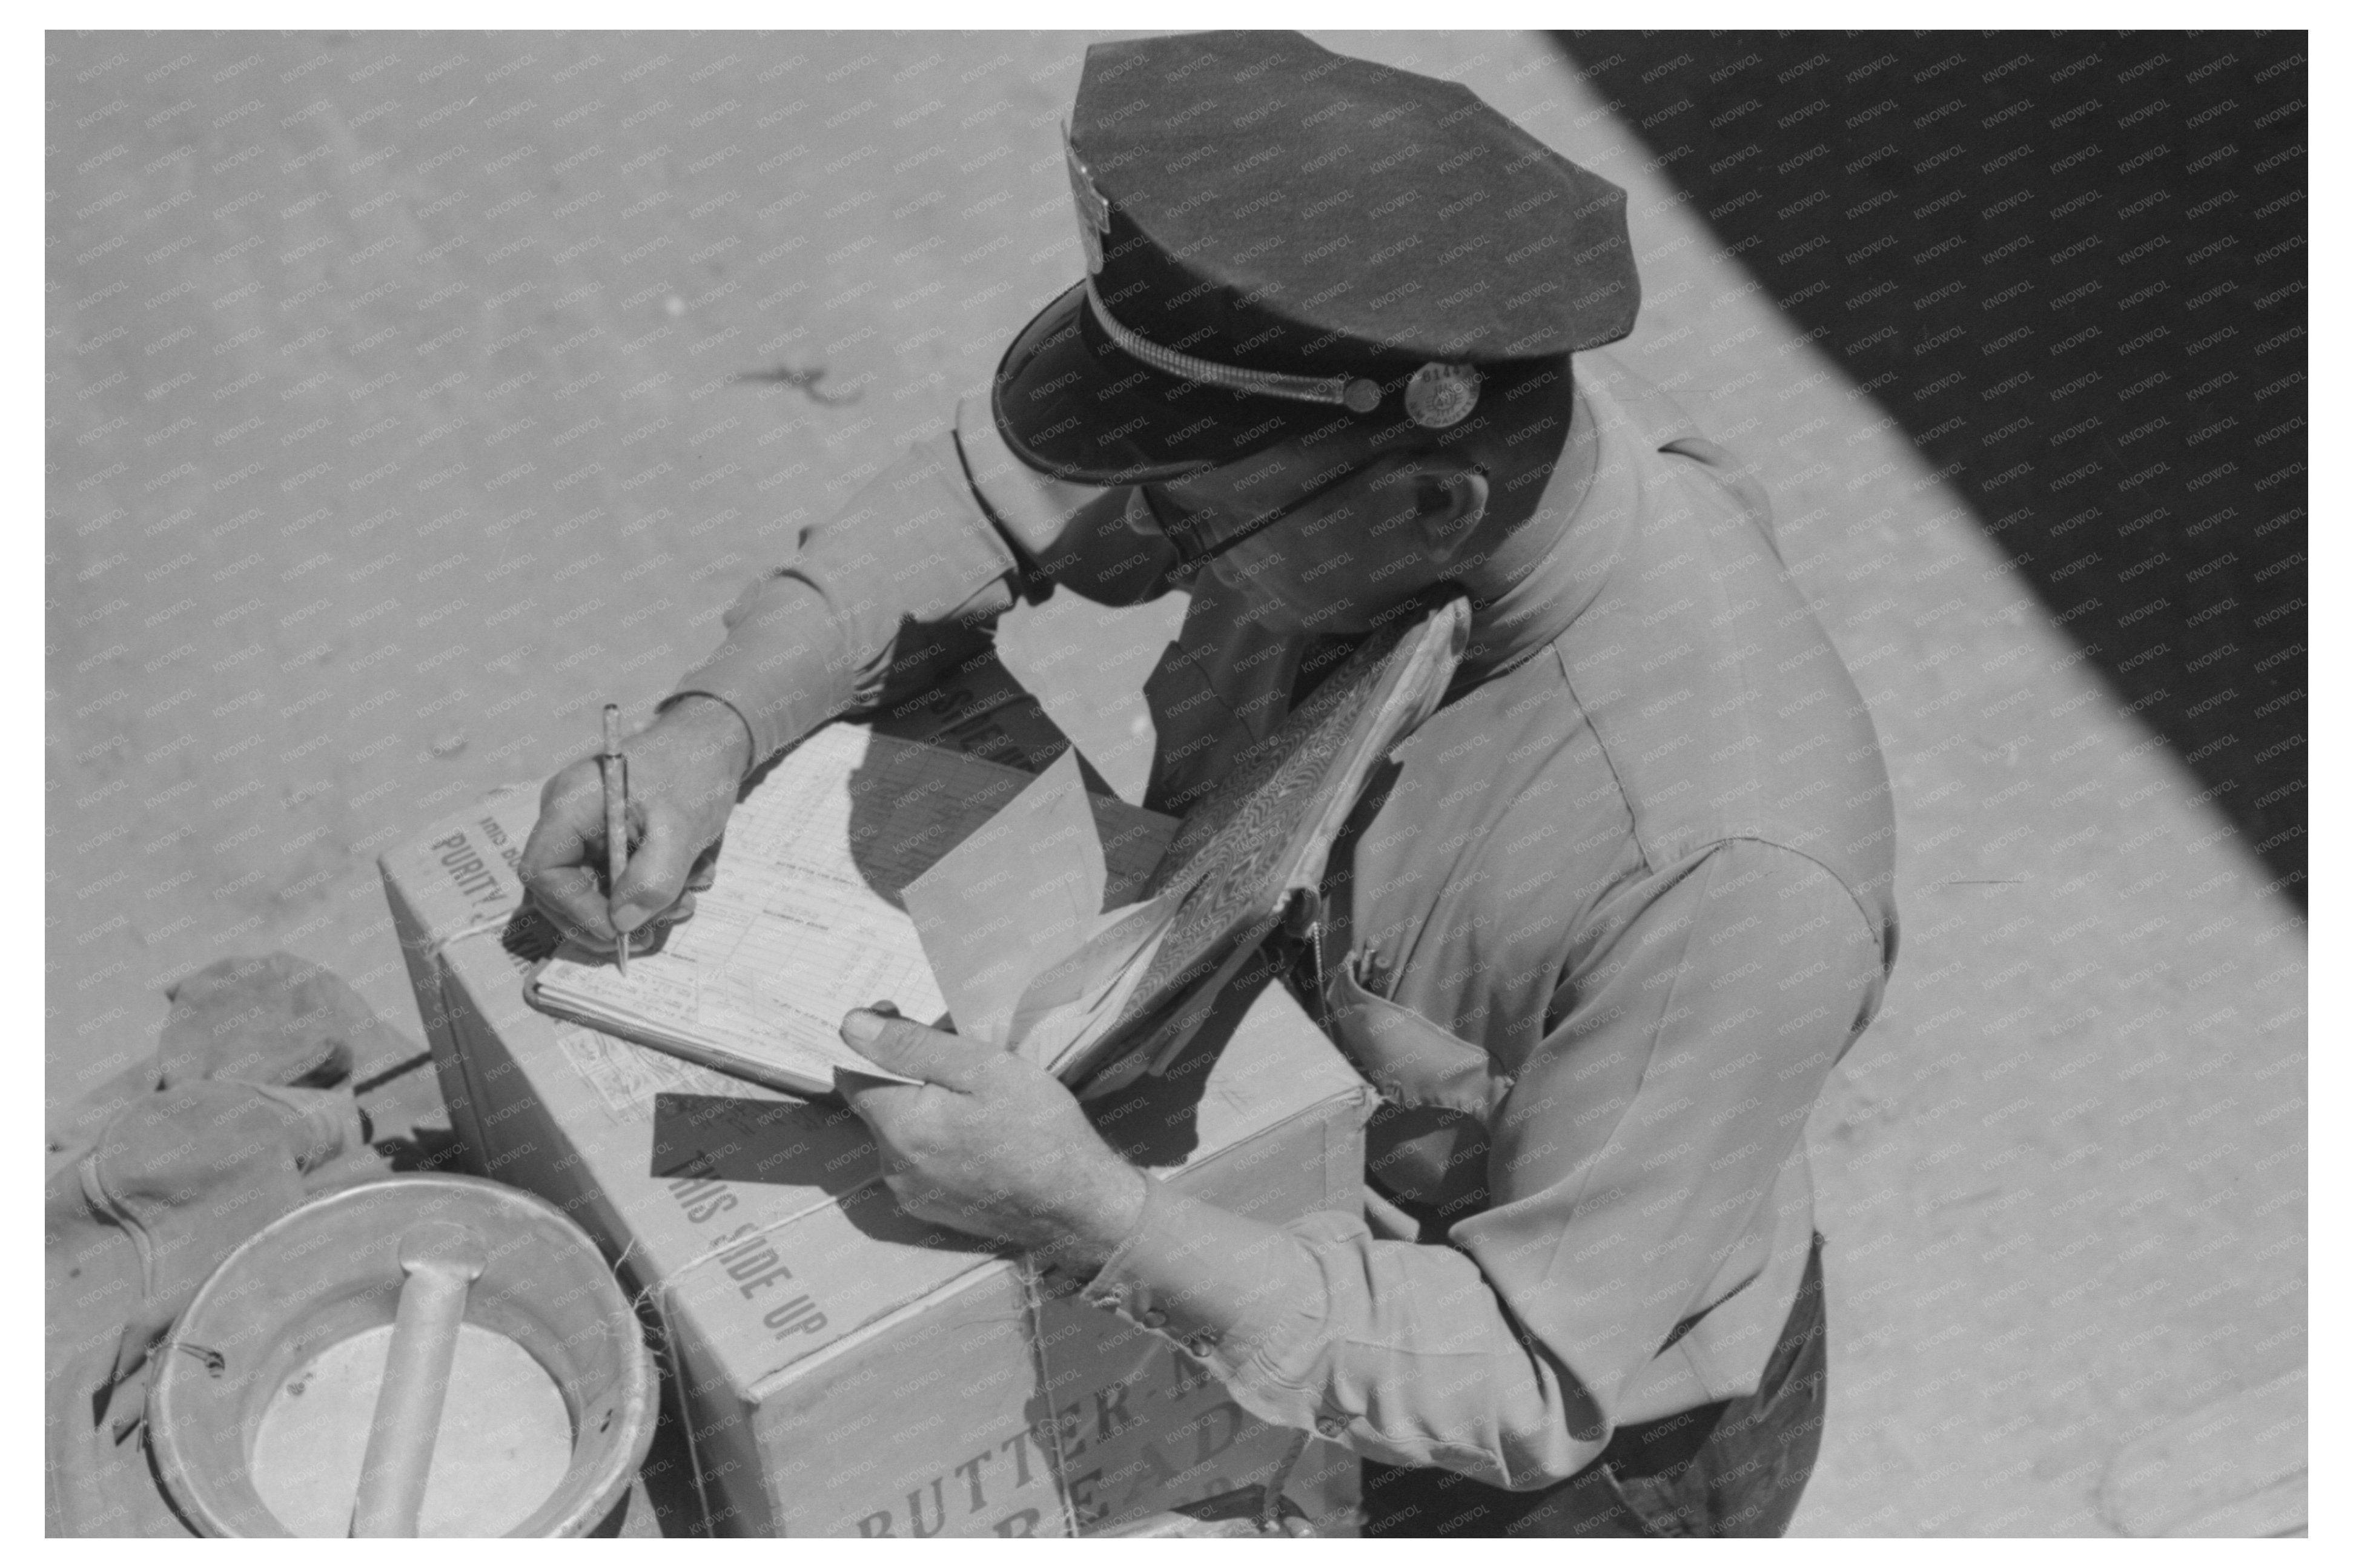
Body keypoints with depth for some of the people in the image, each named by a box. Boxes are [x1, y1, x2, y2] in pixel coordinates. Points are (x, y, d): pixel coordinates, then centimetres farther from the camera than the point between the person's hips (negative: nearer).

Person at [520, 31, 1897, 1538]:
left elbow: (1531, 1385, -32)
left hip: (1588, 1452, -5)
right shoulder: (1351, 395, -25)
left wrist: (1090, 1214, -42)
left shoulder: (1729, 873, -43)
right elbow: (981, 494, -7)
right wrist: (717, 724, -24)